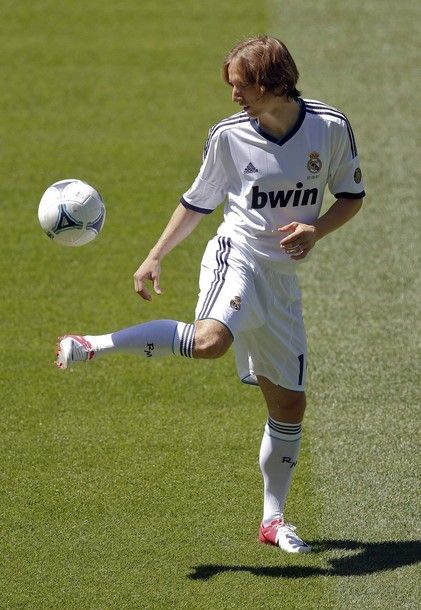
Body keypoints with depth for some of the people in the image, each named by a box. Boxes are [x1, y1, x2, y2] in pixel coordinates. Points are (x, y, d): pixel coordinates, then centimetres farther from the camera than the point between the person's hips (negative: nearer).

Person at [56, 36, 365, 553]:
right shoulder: (228, 136, -2)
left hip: (282, 279, 3)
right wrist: (155, 256, 4)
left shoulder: (330, 127, -2)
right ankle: (92, 346, -29)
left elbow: (351, 196, 8)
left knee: (289, 404, 7)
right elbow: (198, 202, 11)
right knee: (210, 341, -38)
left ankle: (273, 520, 20)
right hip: (236, 257, -3)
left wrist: (316, 229, -12)